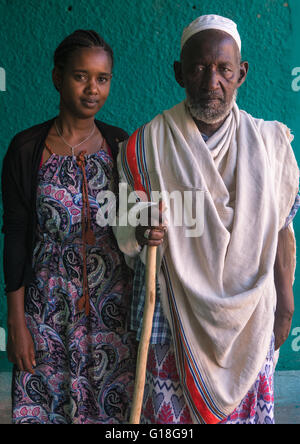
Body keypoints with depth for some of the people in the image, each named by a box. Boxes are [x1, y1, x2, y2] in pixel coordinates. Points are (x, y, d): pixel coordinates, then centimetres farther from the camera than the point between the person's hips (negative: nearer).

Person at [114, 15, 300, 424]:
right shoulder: (146, 145, -4)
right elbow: (125, 230, 2)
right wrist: (142, 234, -20)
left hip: (248, 318, 2)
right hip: (173, 316, -1)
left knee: (247, 408, 10)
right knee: (170, 412, 5)